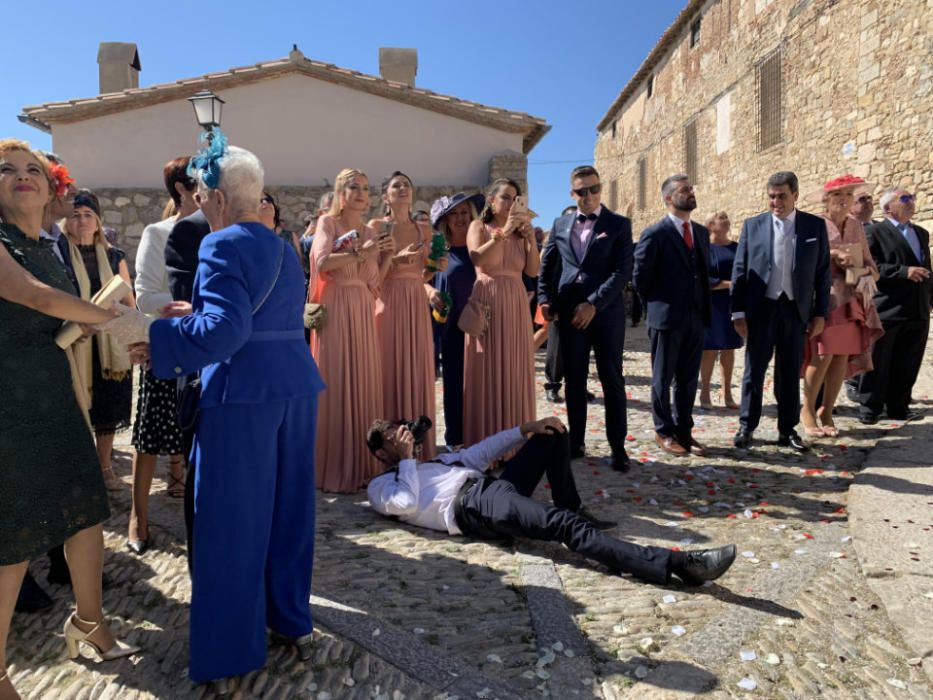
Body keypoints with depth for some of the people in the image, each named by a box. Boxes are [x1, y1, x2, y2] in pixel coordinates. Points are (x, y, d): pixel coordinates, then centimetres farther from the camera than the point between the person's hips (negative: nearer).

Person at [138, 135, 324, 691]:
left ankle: (232, 652, 15)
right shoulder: (283, 248, 16)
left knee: (232, 519, 3)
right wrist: (198, 313, 21)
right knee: (288, 506, 17)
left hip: (242, 394, -8)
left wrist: (161, 337, -12)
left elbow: (226, 328, -22)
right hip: (294, 385, 8)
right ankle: (293, 619, 31)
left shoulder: (223, 245, -11)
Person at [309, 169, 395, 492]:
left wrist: (385, 255, 0)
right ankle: (334, 468, 1)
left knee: (363, 382, 3)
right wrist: (361, 252, -15)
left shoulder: (370, 232, 18)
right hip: (335, 309, -5)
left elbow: (373, 282, 13)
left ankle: (361, 465, 11)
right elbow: (322, 262, -15)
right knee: (336, 383, -6)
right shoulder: (328, 222, 3)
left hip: (364, 312, 5)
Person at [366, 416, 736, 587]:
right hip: (470, 504, -9)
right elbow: (407, 504, -11)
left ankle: (571, 508, 11)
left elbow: (477, 454, 29)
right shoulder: (381, 486, 13)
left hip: (492, 485, 9)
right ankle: (674, 563, -39)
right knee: (564, 525, -30)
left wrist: (523, 429, 18)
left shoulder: (432, 460, 35)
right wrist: (407, 460, 0)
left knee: (553, 434, 12)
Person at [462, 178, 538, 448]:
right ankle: (485, 444, 5)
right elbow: (478, 259, -16)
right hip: (487, 304, -4)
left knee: (514, 372, 5)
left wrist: (530, 238, -6)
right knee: (487, 374, -3)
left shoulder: (519, 232, 14)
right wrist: (504, 231, -21)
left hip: (516, 305, 4)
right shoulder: (479, 226, 3)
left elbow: (533, 270, 5)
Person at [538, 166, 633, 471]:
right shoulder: (560, 225, 12)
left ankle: (618, 446, 9)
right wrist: (545, 299, 0)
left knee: (612, 380, 1)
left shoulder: (619, 224, 2)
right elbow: (546, 266, 16)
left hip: (606, 312, -3)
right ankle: (576, 441, 18)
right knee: (574, 380, 8)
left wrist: (593, 304, -16)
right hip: (569, 313, 3)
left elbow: (623, 271, -8)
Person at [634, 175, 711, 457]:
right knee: (663, 379, 6)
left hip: (696, 318, 6)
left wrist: (703, 306, 12)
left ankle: (684, 430, 23)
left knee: (688, 380, 12)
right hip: (667, 318, -6)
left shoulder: (701, 232, 12)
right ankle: (664, 432, 18)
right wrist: (656, 305, 1)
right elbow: (640, 277, -7)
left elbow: (704, 271, 19)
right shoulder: (654, 234, -9)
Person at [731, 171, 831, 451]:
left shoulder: (815, 226, 3)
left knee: (790, 373, 9)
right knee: (754, 370, 6)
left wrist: (820, 312, 0)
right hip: (761, 308, -1)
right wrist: (738, 312, -5)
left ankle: (788, 430, 20)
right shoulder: (753, 225, 1)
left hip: (796, 309, 1)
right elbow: (739, 270, 0)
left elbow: (822, 272, 4)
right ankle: (746, 426, 16)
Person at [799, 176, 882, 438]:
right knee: (823, 355, -12)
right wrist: (831, 254, -16)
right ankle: (807, 410, 5)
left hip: (851, 300, 5)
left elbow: (869, 262, 14)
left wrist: (866, 274, -7)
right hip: (823, 298, -5)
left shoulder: (856, 225, 14)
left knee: (843, 356, 2)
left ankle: (826, 412, 15)